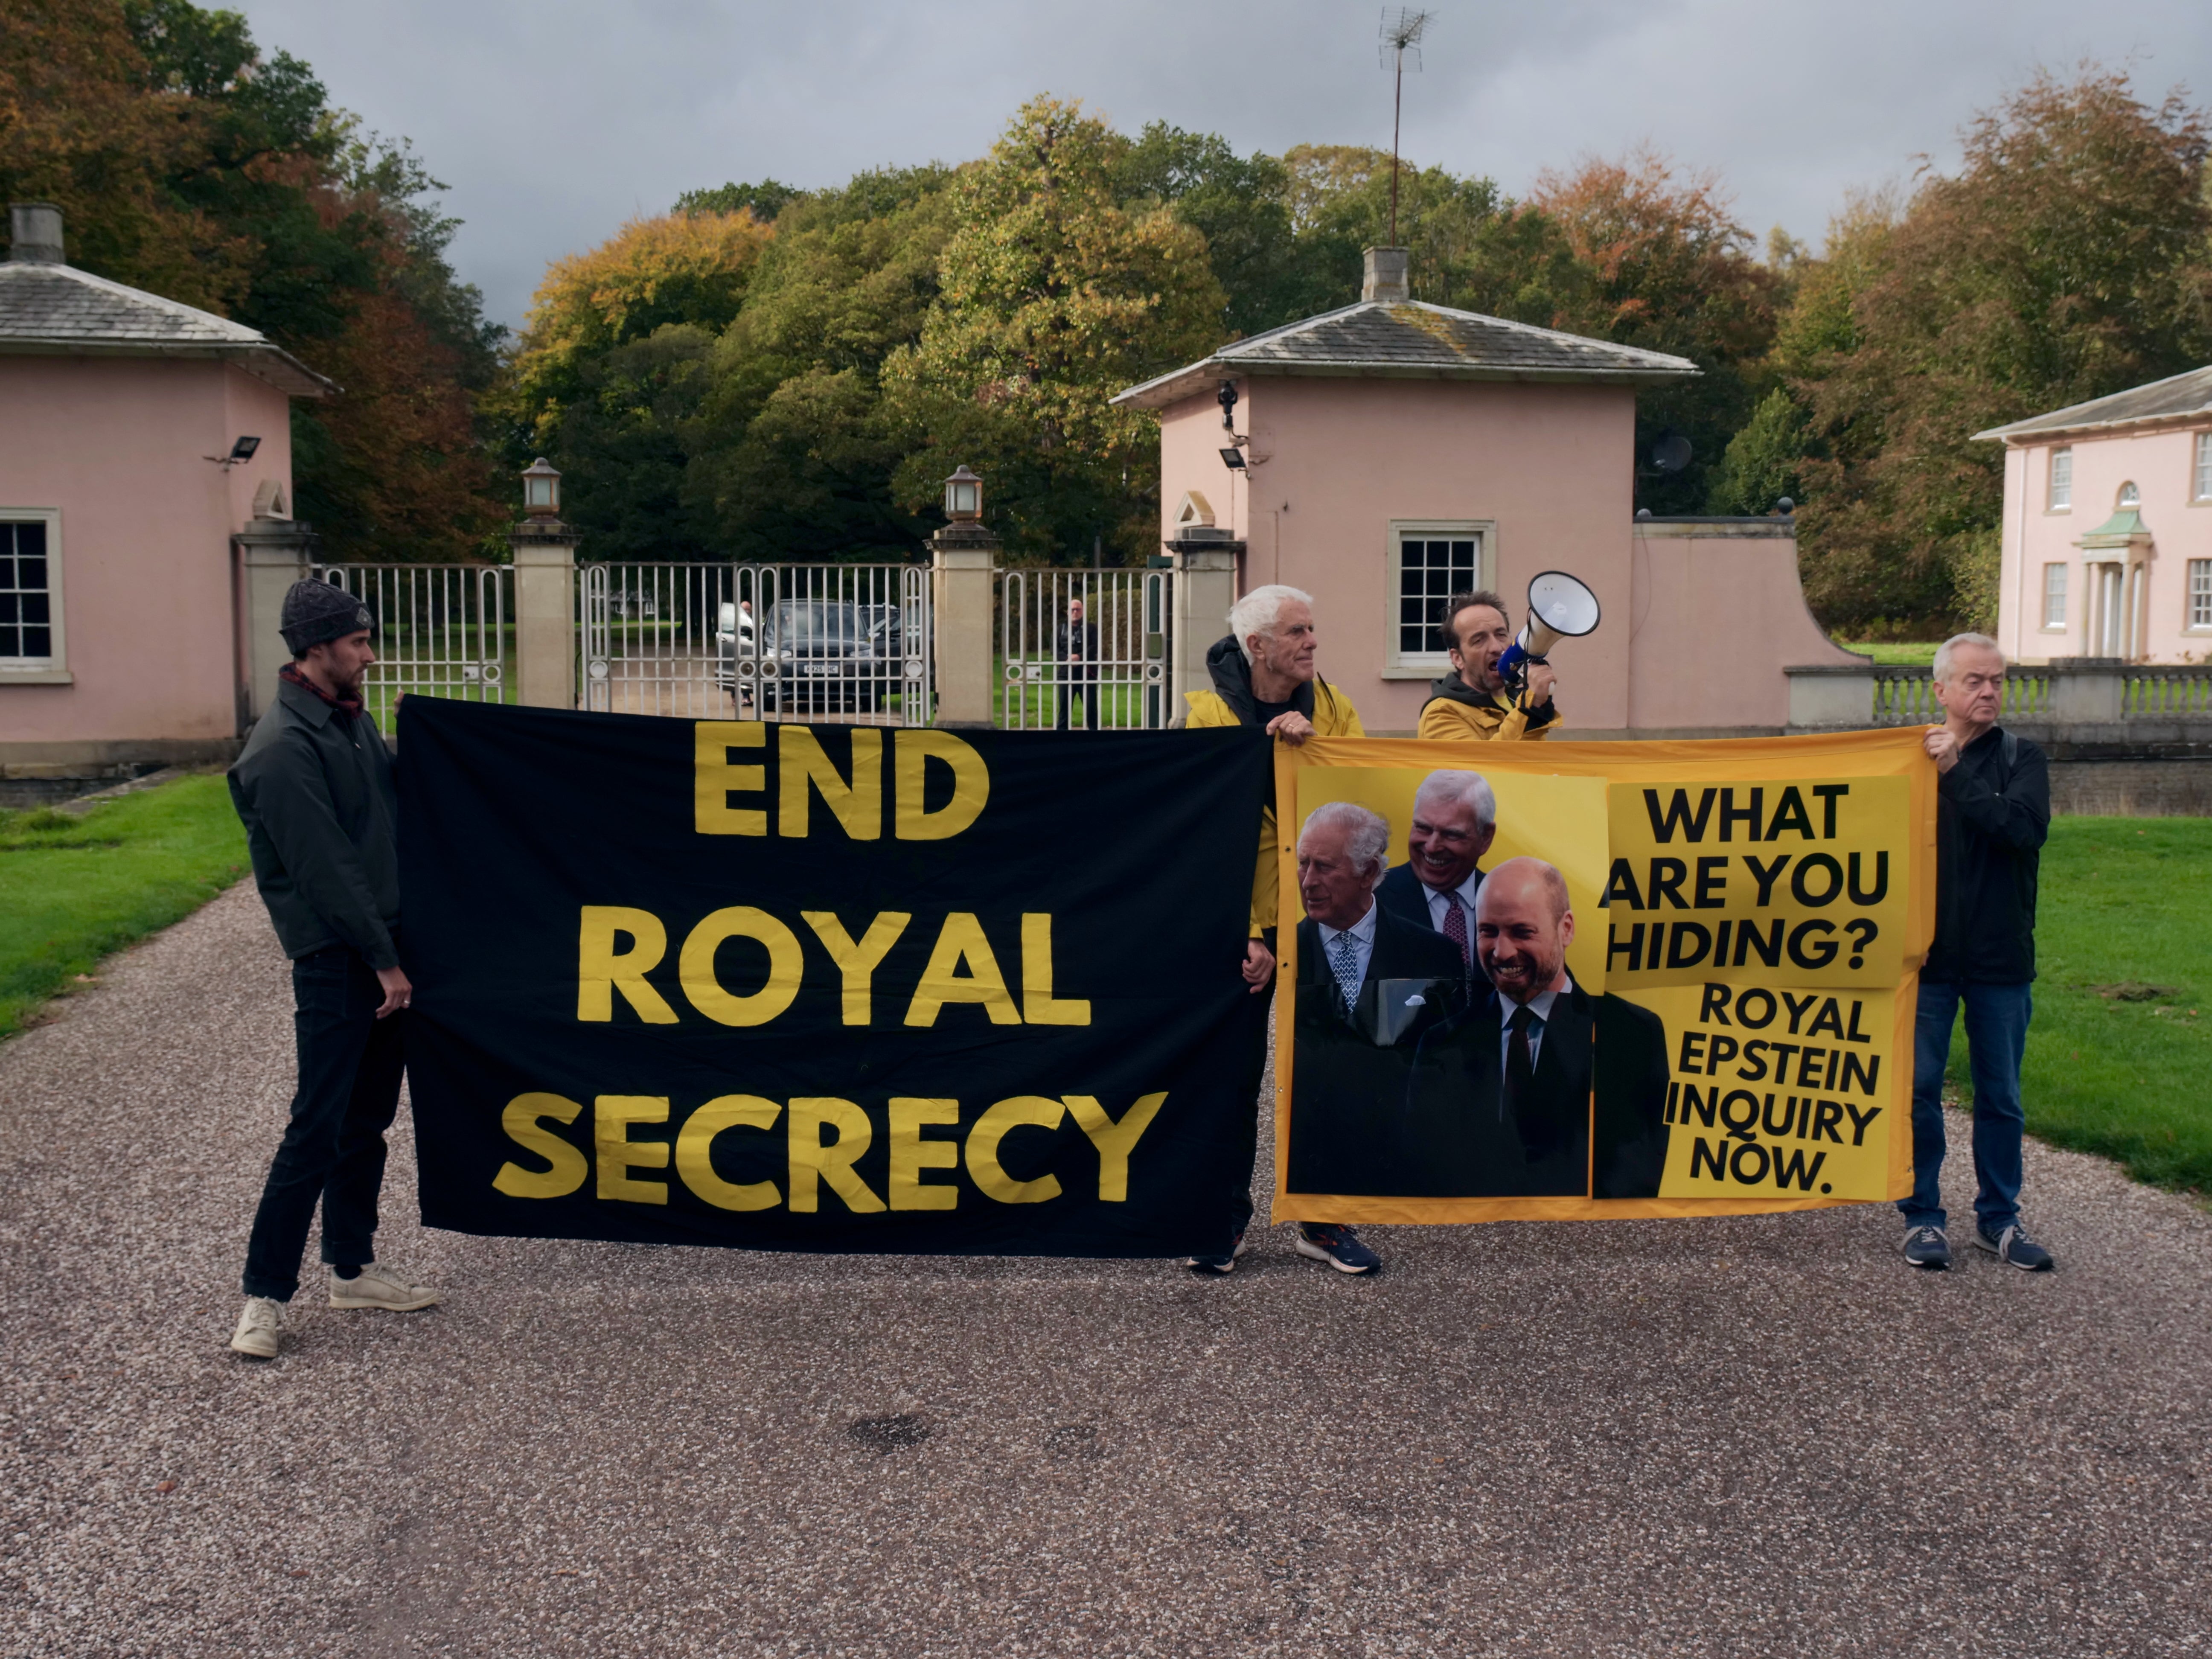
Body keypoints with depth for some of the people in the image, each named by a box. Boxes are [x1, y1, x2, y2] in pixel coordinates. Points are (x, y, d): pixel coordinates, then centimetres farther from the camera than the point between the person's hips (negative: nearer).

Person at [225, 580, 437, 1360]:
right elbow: (326, 869, -18)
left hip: (383, 944, 9)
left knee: (368, 1119, 15)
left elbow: (395, 811, 20)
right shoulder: (283, 748, -17)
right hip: (333, 957, -9)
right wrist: (384, 961, -15)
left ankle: (353, 1267, 26)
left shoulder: (354, 719, 12)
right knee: (318, 1130, -6)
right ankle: (266, 1294, 3)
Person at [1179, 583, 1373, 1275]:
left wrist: (1312, 746, -20)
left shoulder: (1333, 708, 5)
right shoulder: (1208, 713, -6)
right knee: (1233, 1072, 5)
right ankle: (1226, 1219, 17)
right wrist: (1245, 935, -16)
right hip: (1238, 921, -3)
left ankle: (1325, 1218, 19)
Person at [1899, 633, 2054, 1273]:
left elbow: (2027, 827, -18)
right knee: (1919, 1091, 4)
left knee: (2001, 1095, 10)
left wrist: (1956, 773, -21)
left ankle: (1999, 1218, 23)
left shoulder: (2021, 759, 2)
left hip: (2001, 957, 1)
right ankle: (1923, 1216, 16)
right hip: (1928, 955, -1)